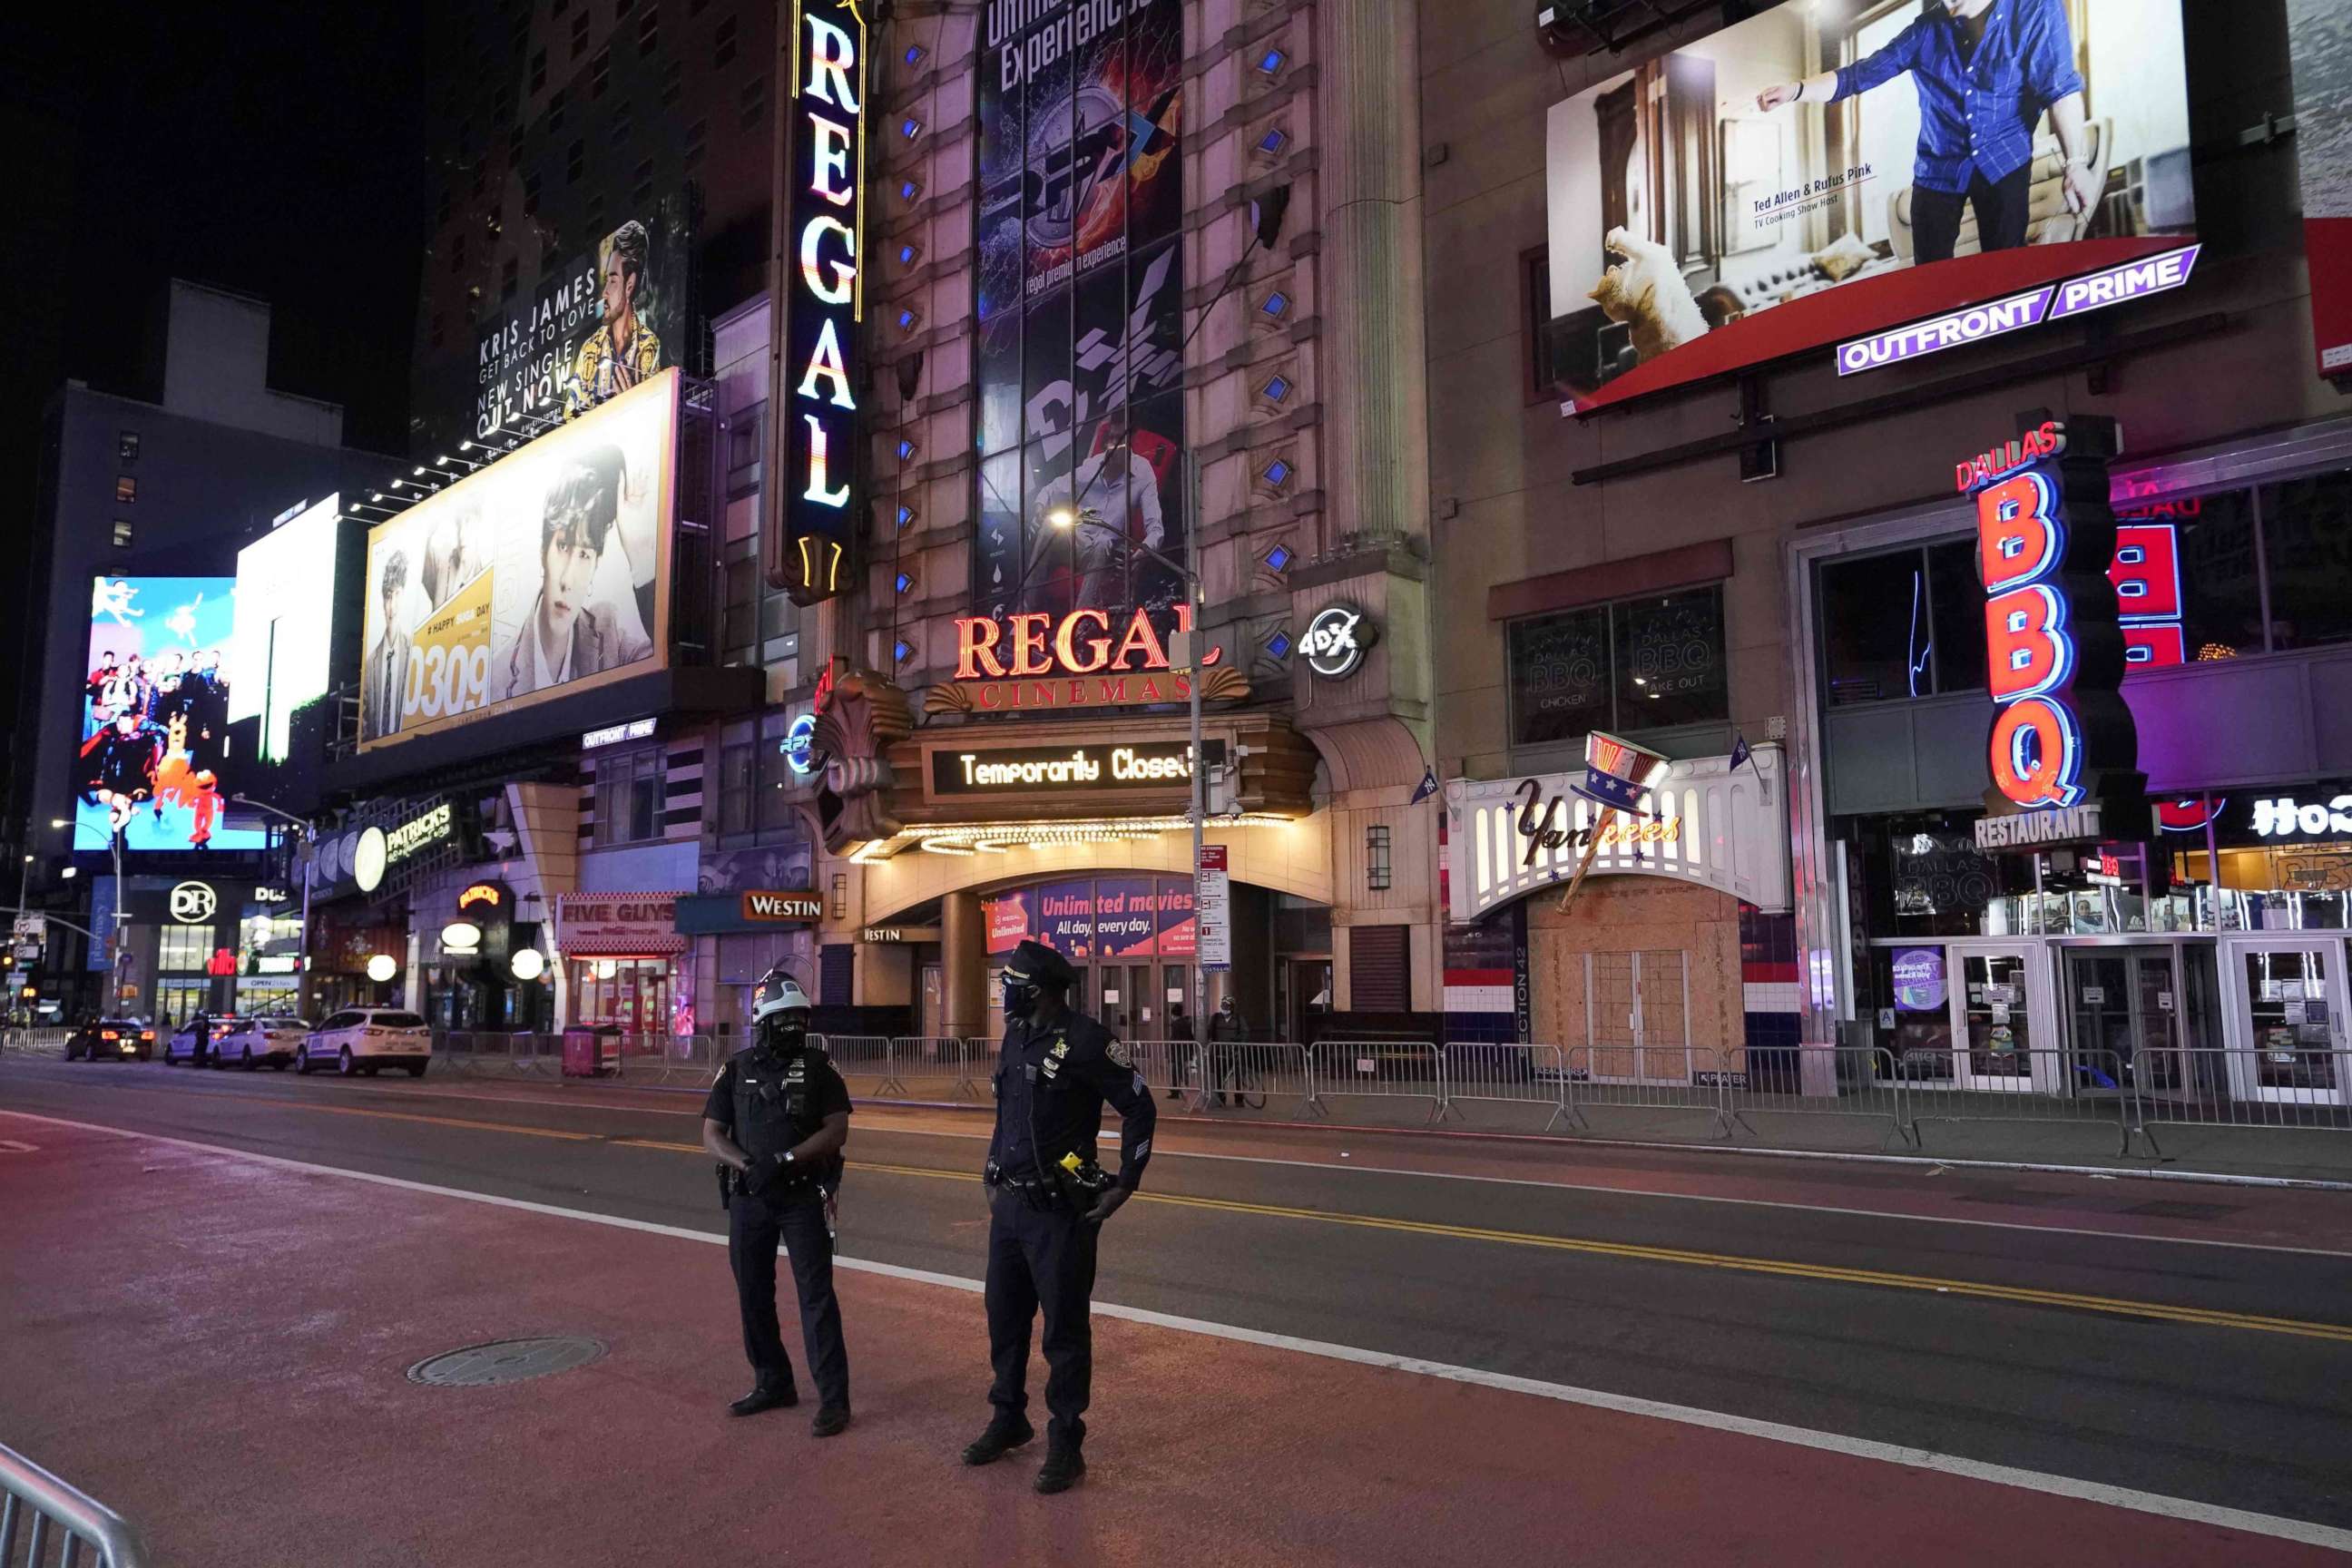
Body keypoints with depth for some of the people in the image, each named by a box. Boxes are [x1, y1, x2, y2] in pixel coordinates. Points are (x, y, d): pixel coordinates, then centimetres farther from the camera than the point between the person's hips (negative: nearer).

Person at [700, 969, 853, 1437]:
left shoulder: (817, 1068, -2)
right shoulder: (737, 1070, 4)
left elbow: (837, 1130, -8)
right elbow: (712, 1133, 3)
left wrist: (785, 1160, -19)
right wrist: (747, 1165, -15)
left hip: (804, 1196, -3)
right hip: (749, 1199, 3)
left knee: (816, 1295, -5)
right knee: (753, 1294, 12)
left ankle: (833, 1398, -1)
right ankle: (772, 1384, 28)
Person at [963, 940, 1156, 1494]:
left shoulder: (1086, 1041, -15)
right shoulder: (1016, 1038, 9)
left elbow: (1140, 1109, -11)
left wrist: (1125, 1185, -12)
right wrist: (995, 1179, 18)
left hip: (1061, 1213, -8)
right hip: (1010, 1208, 8)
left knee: (1064, 1329, 2)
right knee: (1004, 1318, 18)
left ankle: (1066, 1443, 14)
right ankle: (1009, 1419, 36)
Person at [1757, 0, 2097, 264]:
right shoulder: (1927, 29, -2)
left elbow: (2060, 90, -9)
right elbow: (1862, 73, -6)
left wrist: (2076, 163, -14)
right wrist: (1797, 90, -22)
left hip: (2005, 164, -2)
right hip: (1938, 168, 2)